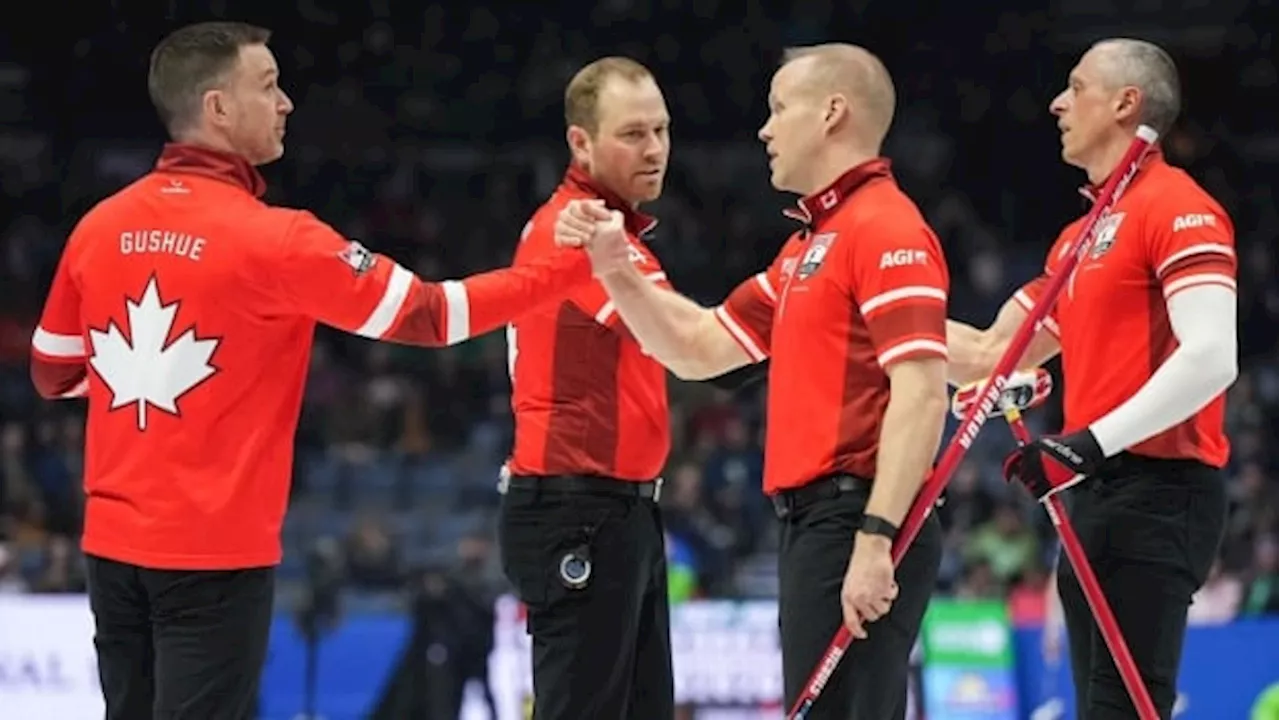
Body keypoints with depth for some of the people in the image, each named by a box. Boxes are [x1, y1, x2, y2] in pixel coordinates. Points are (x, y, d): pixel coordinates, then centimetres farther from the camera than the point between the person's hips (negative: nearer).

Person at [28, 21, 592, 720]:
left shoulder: (99, 229, 3)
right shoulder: (272, 240, -14)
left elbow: (52, 374, 14)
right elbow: (429, 316, -11)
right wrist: (574, 266, -7)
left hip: (112, 542, 6)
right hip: (214, 551, -6)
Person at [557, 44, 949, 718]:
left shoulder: (885, 228, -10)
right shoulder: (806, 245, 21)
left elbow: (921, 395, -19)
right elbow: (700, 349, 27)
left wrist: (875, 539, -25)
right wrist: (615, 269, 15)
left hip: (853, 522, -10)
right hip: (813, 524, 10)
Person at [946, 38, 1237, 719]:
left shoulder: (1177, 207, -8)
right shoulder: (1079, 238, 21)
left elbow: (1211, 357, -21)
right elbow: (988, 356, 27)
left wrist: (1091, 443, -24)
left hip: (1158, 492, -10)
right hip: (1096, 499, 10)